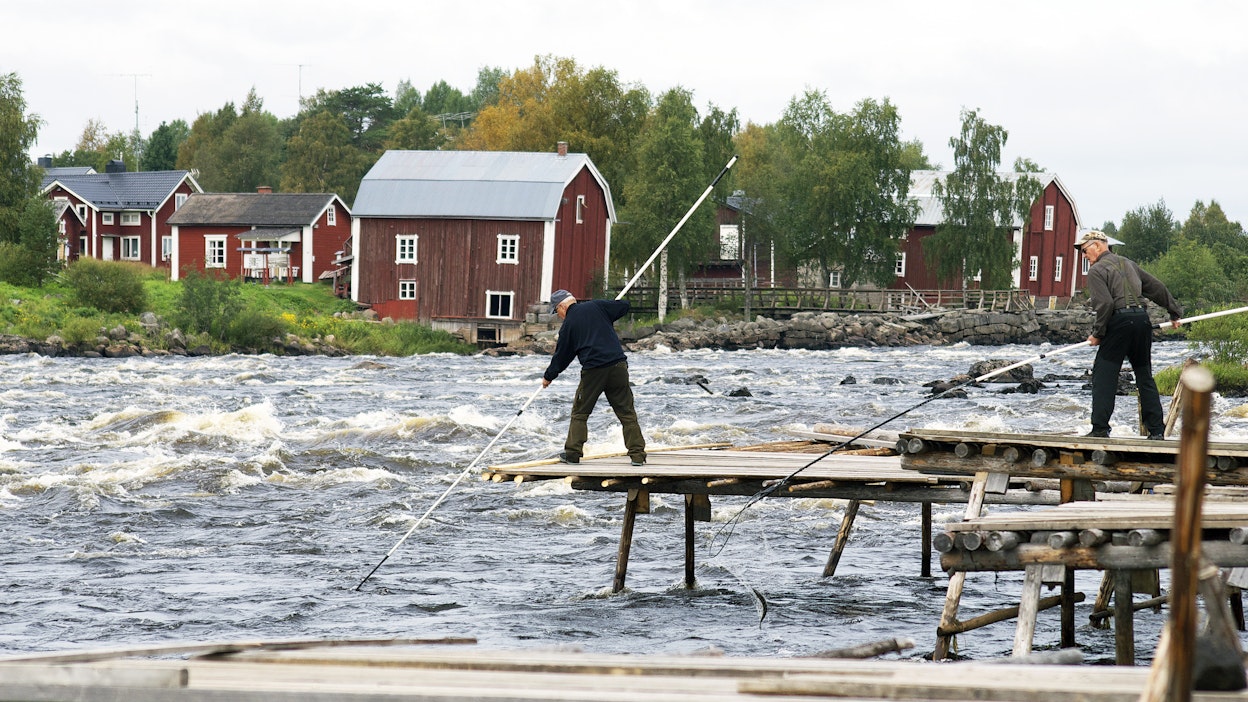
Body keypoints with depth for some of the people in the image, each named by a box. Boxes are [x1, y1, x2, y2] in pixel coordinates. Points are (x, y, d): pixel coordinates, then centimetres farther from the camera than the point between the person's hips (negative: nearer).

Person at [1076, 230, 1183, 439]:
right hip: (1142, 319, 7)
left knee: (1103, 375, -1)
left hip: (1120, 322, -7)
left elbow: (1105, 304, -14)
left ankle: (1100, 428, -7)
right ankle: (1156, 430, 8)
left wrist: (1097, 333, -5)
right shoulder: (1128, 264, 20)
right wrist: (1174, 312, 34)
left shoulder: (1097, 271, -2)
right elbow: (1157, 288, 25)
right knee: (1145, 376, 11)